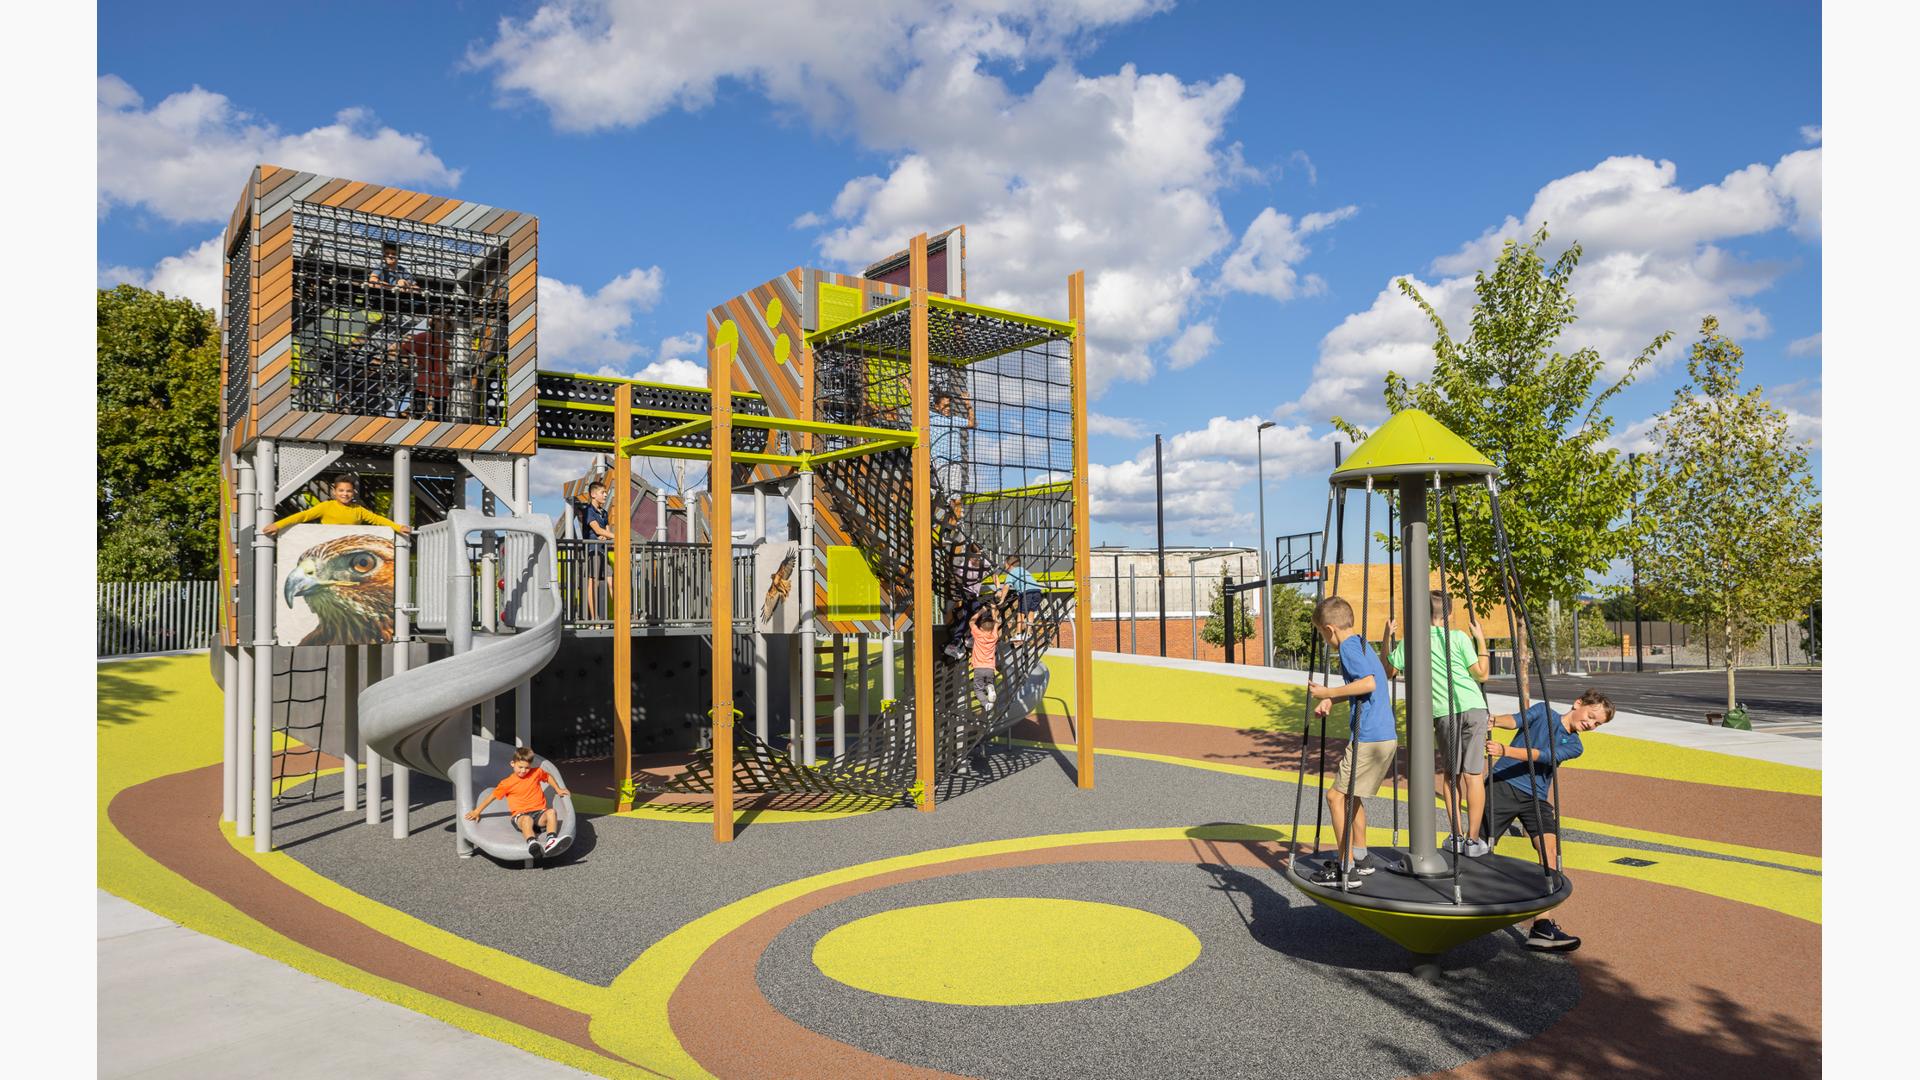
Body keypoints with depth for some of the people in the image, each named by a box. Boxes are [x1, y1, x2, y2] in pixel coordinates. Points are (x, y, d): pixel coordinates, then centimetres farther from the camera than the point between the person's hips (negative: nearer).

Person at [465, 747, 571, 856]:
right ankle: (531, 842, -66)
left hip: (539, 812, 3)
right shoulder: (507, 783, 3)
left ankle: (551, 840, -51)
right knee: (527, 819, -40)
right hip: (520, 815, -3)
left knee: (551, 812, -32)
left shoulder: (537, 773, 9)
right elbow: (492, 796, 11)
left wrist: (558, 789, 24)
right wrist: (477, 811, 12)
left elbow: (548, 777, 30)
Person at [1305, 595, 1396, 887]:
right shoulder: (1361, 643, 17)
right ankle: (1361, 857, 29)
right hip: (1385, 736, 10)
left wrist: (1329, 693, -18)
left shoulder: (1348, 646, -12)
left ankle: (1347, 868, -3)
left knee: (1336, 795, -5)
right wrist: (1332, 699, 15)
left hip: (1368, 739, -10)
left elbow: (1368, 683, -25)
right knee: (1350, 794, 21)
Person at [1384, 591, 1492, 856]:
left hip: (1444, 712, 1)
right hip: (1474, 707, -1)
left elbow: (1387, 672, 13)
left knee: (1450, 774, 15)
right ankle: (1473, 839, 0)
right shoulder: (1458, 638, 0)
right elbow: (1481, 675, 4)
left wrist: (1387, 639, 18)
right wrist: (1480, 640, 10)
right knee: (1473, 773, 1)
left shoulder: (1410, 642, 3)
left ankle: (1456, 836, 13)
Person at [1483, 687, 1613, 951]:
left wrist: (1504, 750, -27)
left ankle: (1542, 927, -21)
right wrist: (1492, 721, -34)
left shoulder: (1574, 747, 11)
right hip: (1503, 785, -2)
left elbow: (1539, 755, -8)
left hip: (1535, 798, 2)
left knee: (1550, 850, -17)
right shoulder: (1542, 711, 11)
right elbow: (1516, 720, -9)